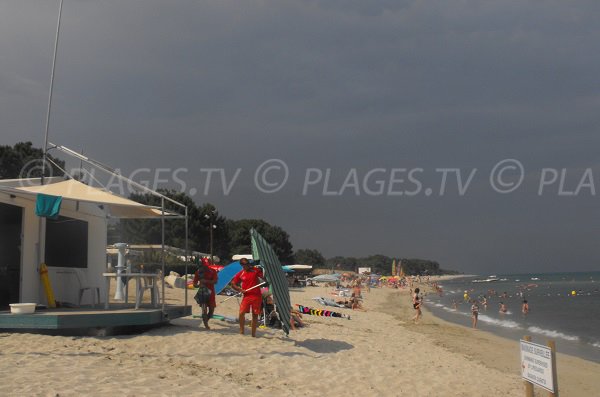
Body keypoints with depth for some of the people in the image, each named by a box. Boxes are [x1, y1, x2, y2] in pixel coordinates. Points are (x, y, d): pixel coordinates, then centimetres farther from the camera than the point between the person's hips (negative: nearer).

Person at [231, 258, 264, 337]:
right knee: (241, 313, -12)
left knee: (255, 315, 5)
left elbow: (264, 277, 5)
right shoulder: (240, 274, 2)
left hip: (257, 296, 0)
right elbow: (233, 284, 7)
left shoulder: (256, 270, 2)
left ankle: (253, 333, 14)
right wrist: (240, 290, -8)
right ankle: (241, 331, 5)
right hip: (246, 296, 0)